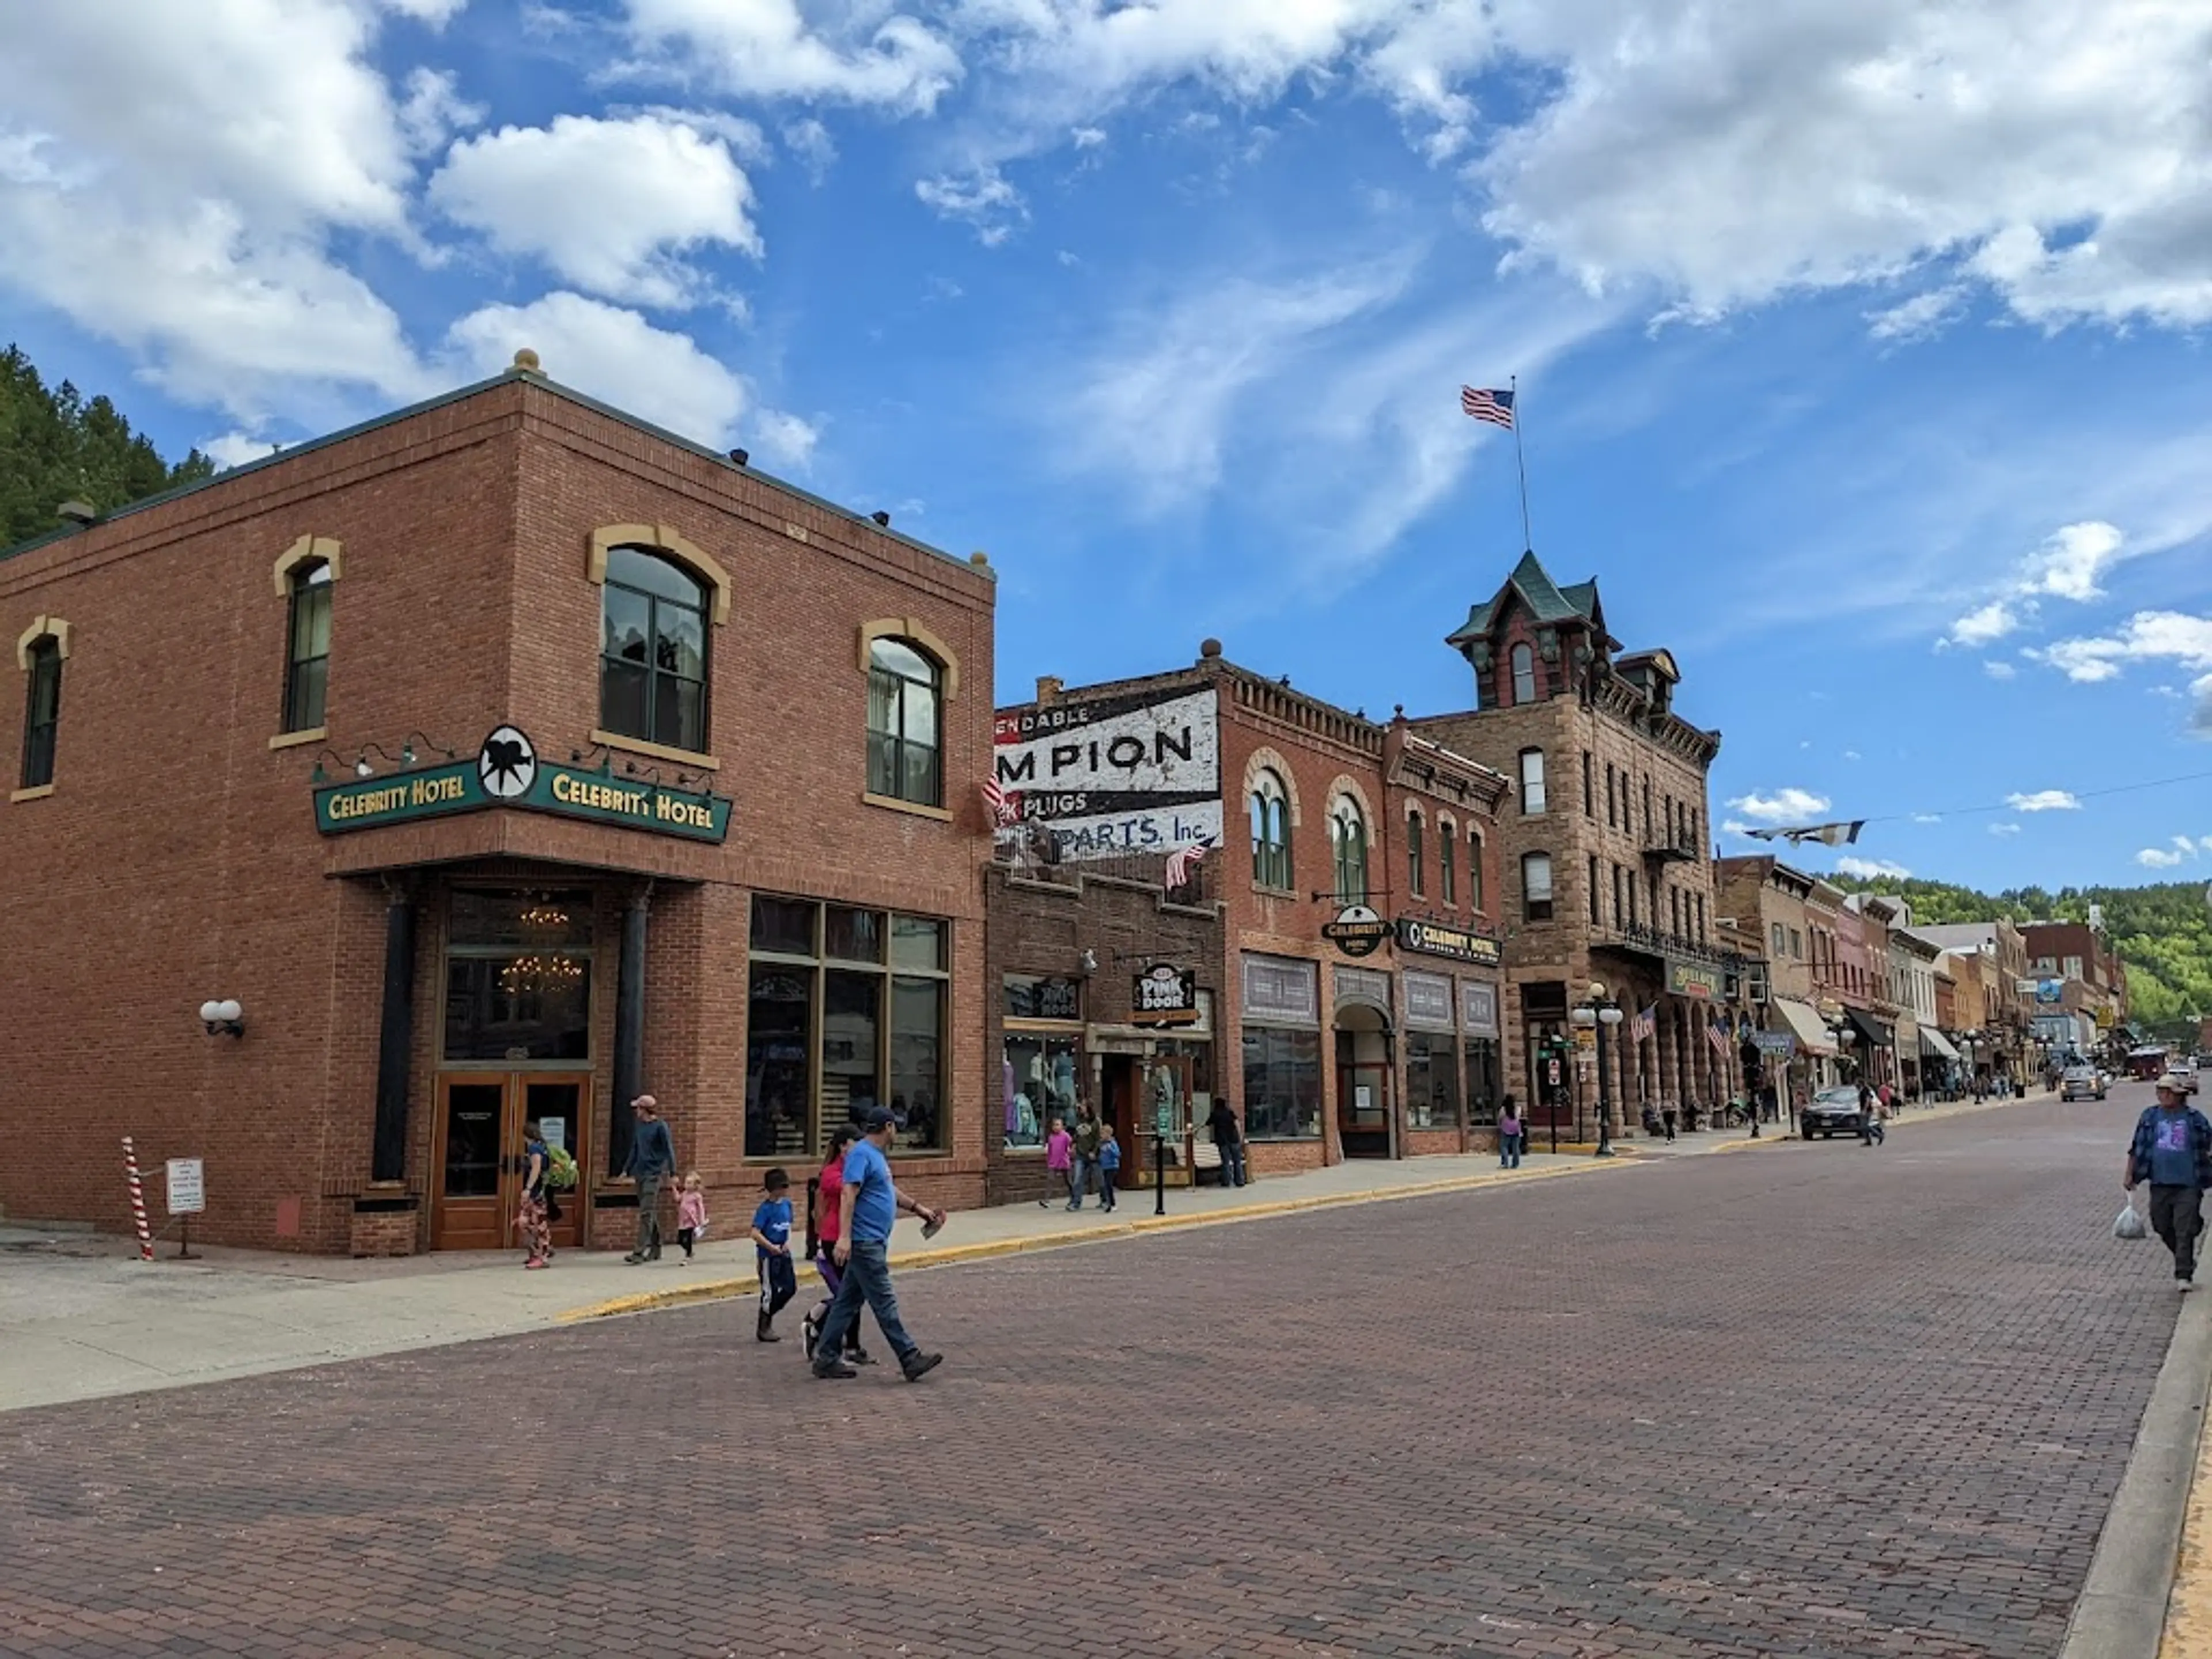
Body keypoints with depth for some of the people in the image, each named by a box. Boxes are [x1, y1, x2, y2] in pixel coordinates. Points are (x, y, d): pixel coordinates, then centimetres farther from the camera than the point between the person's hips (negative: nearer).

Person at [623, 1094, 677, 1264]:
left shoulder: (660, 1127, -8)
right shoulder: (640, 1126, 11)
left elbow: (669, 1150, -8)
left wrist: (673, 1173, -12)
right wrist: (627, 1170, 17)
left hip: (654, 1175, -7)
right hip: (640, 1174, 7)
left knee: (646, 1213, -13)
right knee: (652, 1213, 13)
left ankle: (640, 1251, -16)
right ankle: (655, 1250, 21)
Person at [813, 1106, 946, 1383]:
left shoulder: (876, 1155, 17)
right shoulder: (861, 1154, -14)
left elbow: (889, 1191, 31)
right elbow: (848, 1195, -23)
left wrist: (918, 1208, 35)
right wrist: (844, 1237, -30)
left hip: (873, 1242, 10)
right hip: (865, 1243, -10)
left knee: (848, 1302, 12)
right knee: (885, 1303, -6)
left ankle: (826, 1359, 17)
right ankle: (910, 1359, -4)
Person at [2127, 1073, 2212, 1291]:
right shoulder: (2150, 1116, 6)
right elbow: (2136, 1148, 10)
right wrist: (2130, 1175, 7)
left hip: (2188, 1184, -3)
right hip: (2160, 1183, 3)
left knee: (2185, 1232, -5)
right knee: (2163, 1228, 11)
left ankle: (2184, 1276, 0)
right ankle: (2186, 1261, 34)